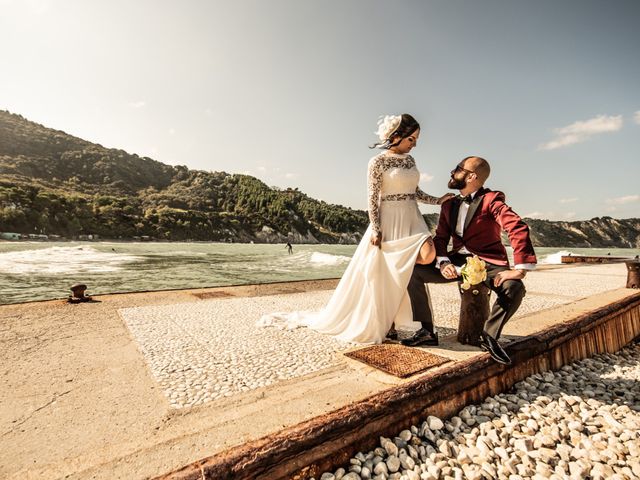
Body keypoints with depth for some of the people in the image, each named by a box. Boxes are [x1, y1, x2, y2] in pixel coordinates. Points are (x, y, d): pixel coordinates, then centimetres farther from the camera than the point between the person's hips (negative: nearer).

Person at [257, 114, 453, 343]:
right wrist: (376, 231, -16)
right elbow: (372, 199, -11)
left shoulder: (410, 160, 14)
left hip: (412, 220, 7)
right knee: (381, 275, -5)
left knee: (428, 254, -16)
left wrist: (439, 200, 10)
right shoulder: (378, 162, -7)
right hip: (388, 223, -6)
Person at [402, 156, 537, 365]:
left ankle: (489, 335, -7)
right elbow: (440, 238, 6)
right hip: (457, 261, 4)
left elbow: (519, 229, -21)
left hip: (488, 262, -4)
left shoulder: (491, 200, -8)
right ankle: (426, 328, -2)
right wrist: (443, 262, -14)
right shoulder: (449, 205, 9)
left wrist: (520, 269, -29)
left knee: (514, 288, -33)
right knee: (414, 271, -14)